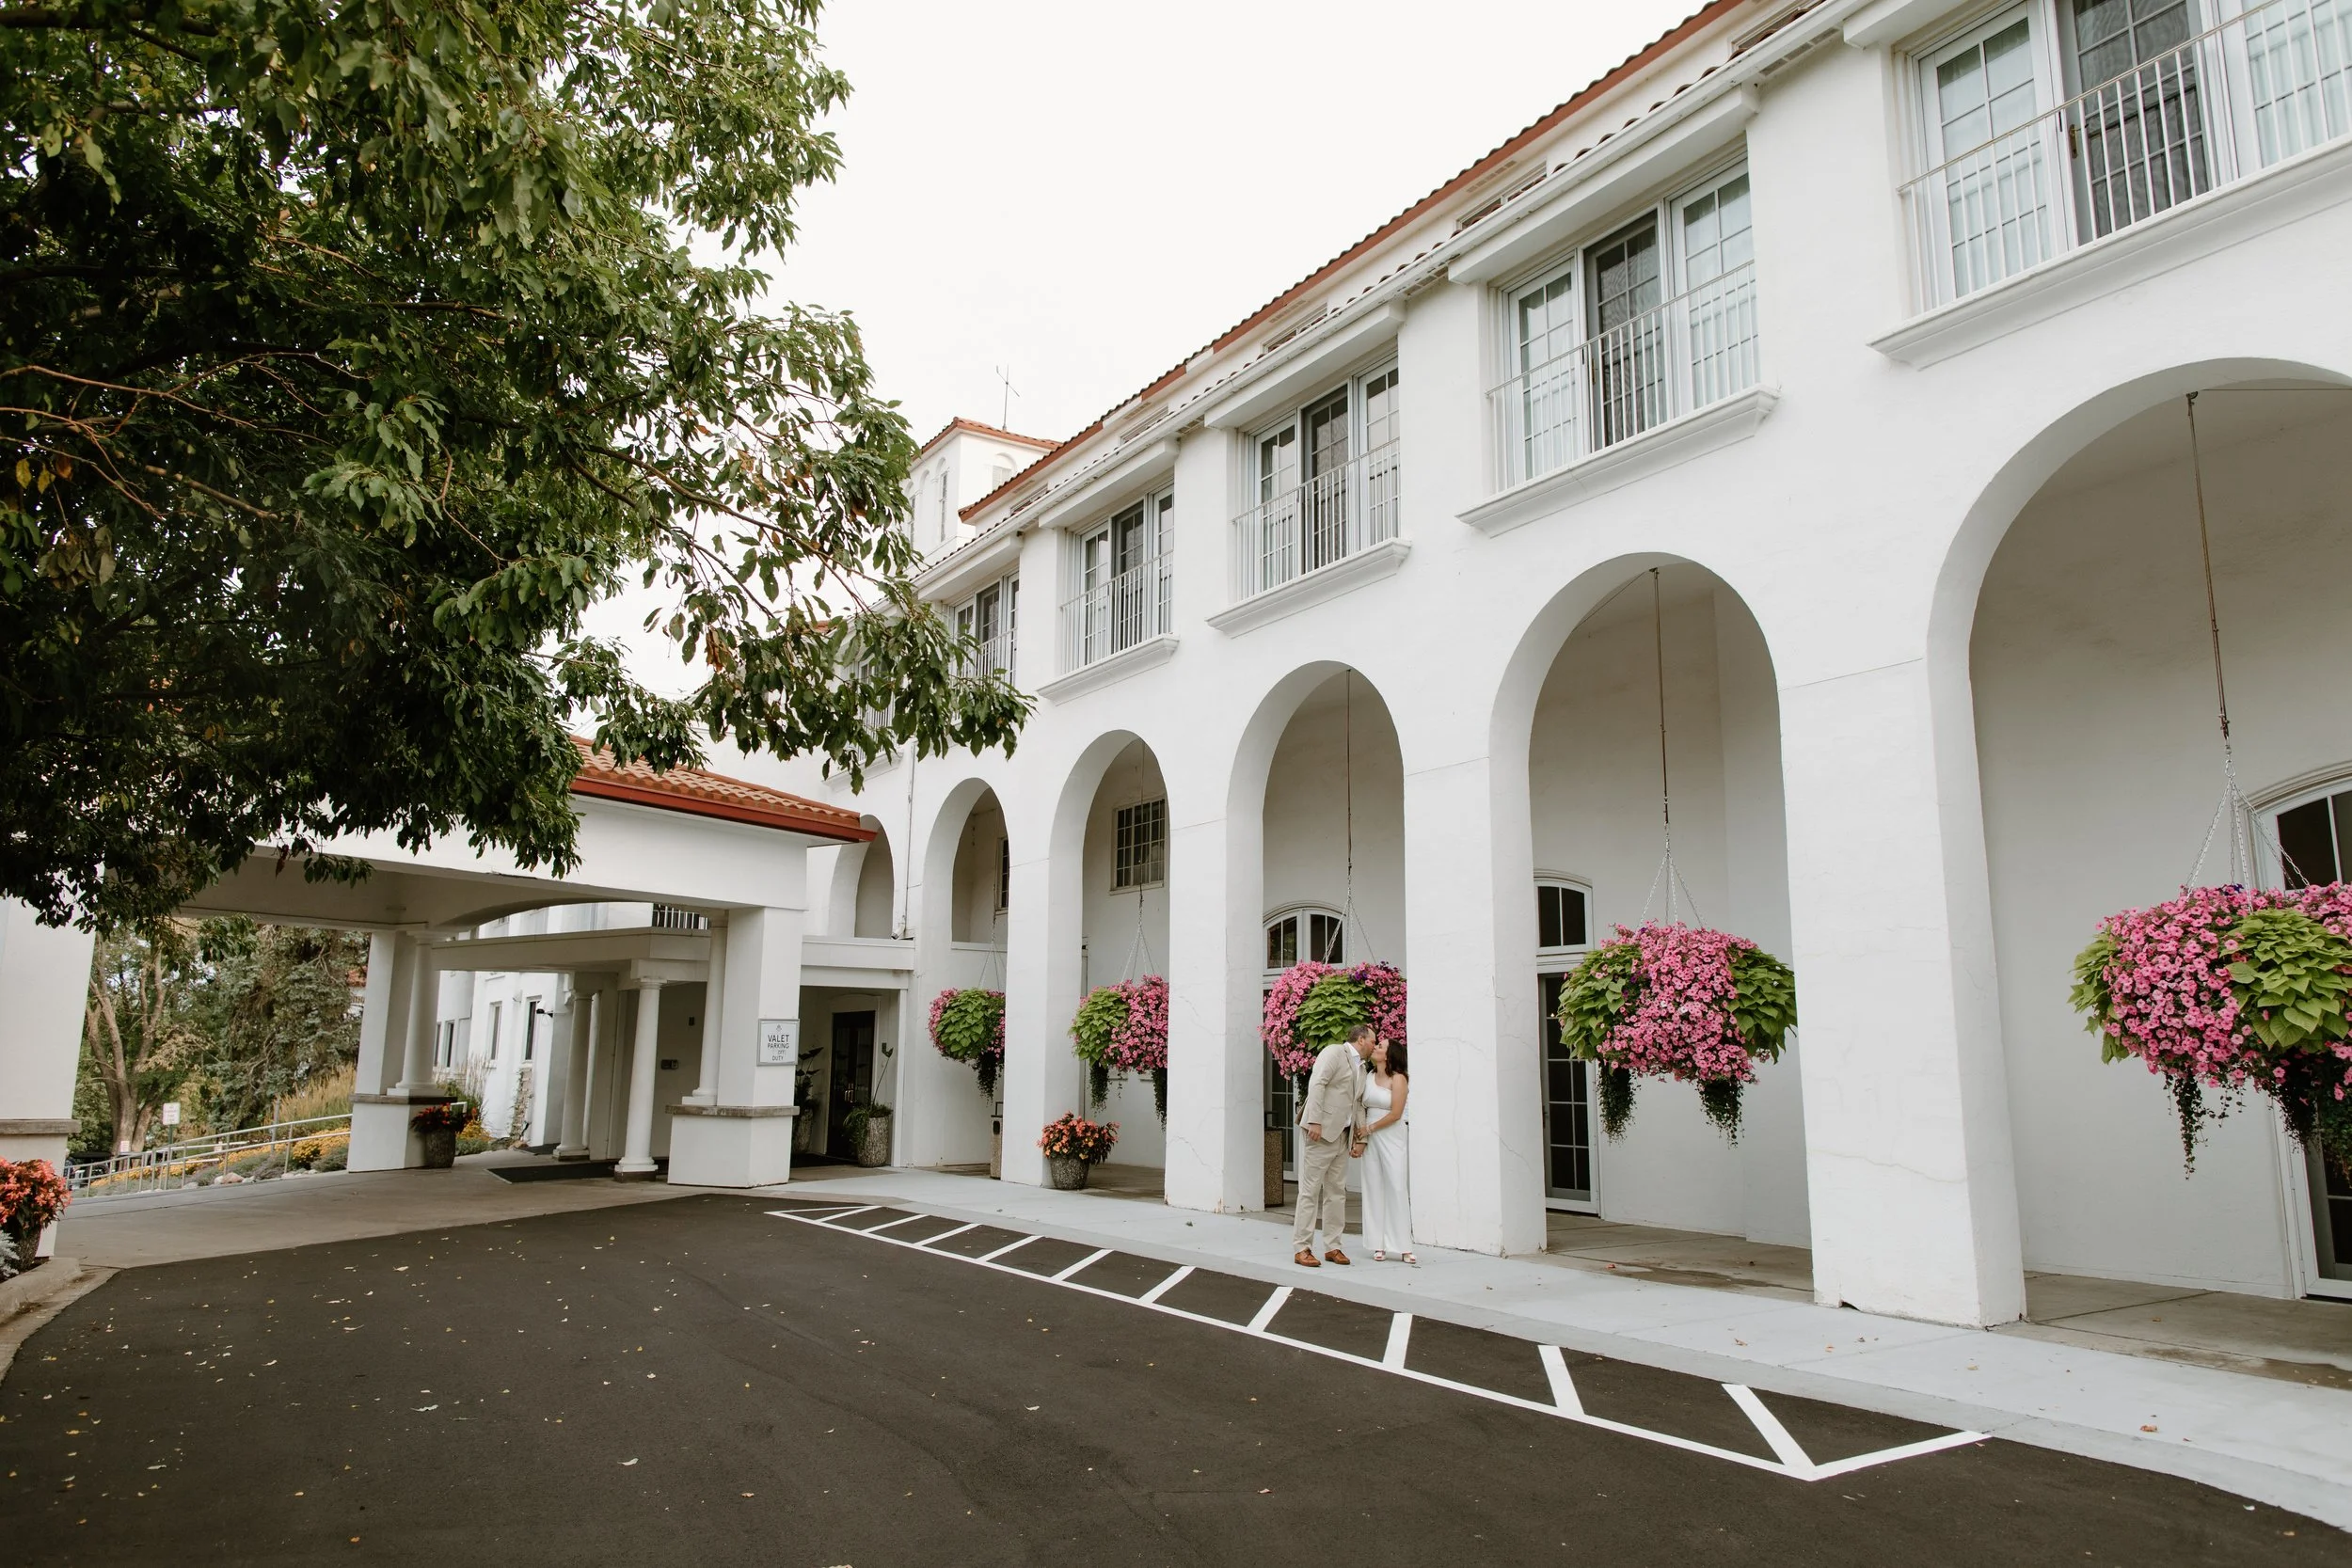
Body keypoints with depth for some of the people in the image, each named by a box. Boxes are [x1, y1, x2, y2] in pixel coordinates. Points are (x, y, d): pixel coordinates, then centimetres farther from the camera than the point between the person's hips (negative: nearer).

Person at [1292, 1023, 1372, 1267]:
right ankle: (1302, 1249, -2)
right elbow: (1317, 1084, -17)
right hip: (1320, 1131, -9)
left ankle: (1332, 1247, 17)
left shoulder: (1361, 1068, 19)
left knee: (1337, 1192, 10)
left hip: (1342, 1136, 9)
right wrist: (1315, 1121, -24)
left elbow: (1358, 1103, 20)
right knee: (1310, 1190, -5)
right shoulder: (1334, 1052, -6)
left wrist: (1359, 1138, 10)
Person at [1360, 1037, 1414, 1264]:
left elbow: (1395, 1113, -12)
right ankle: (1379, 1246, 7)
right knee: (1374, 1189, 3)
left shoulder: (1398, 1079, -8)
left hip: (1392, 1137, -5)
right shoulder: (1369, 1077, 8)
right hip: (1370, 1137, 5)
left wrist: (1369, 1129, -8)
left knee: (1397, 1188, -5)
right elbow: (1362, 1107, 12)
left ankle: (1404, 1247, -2)